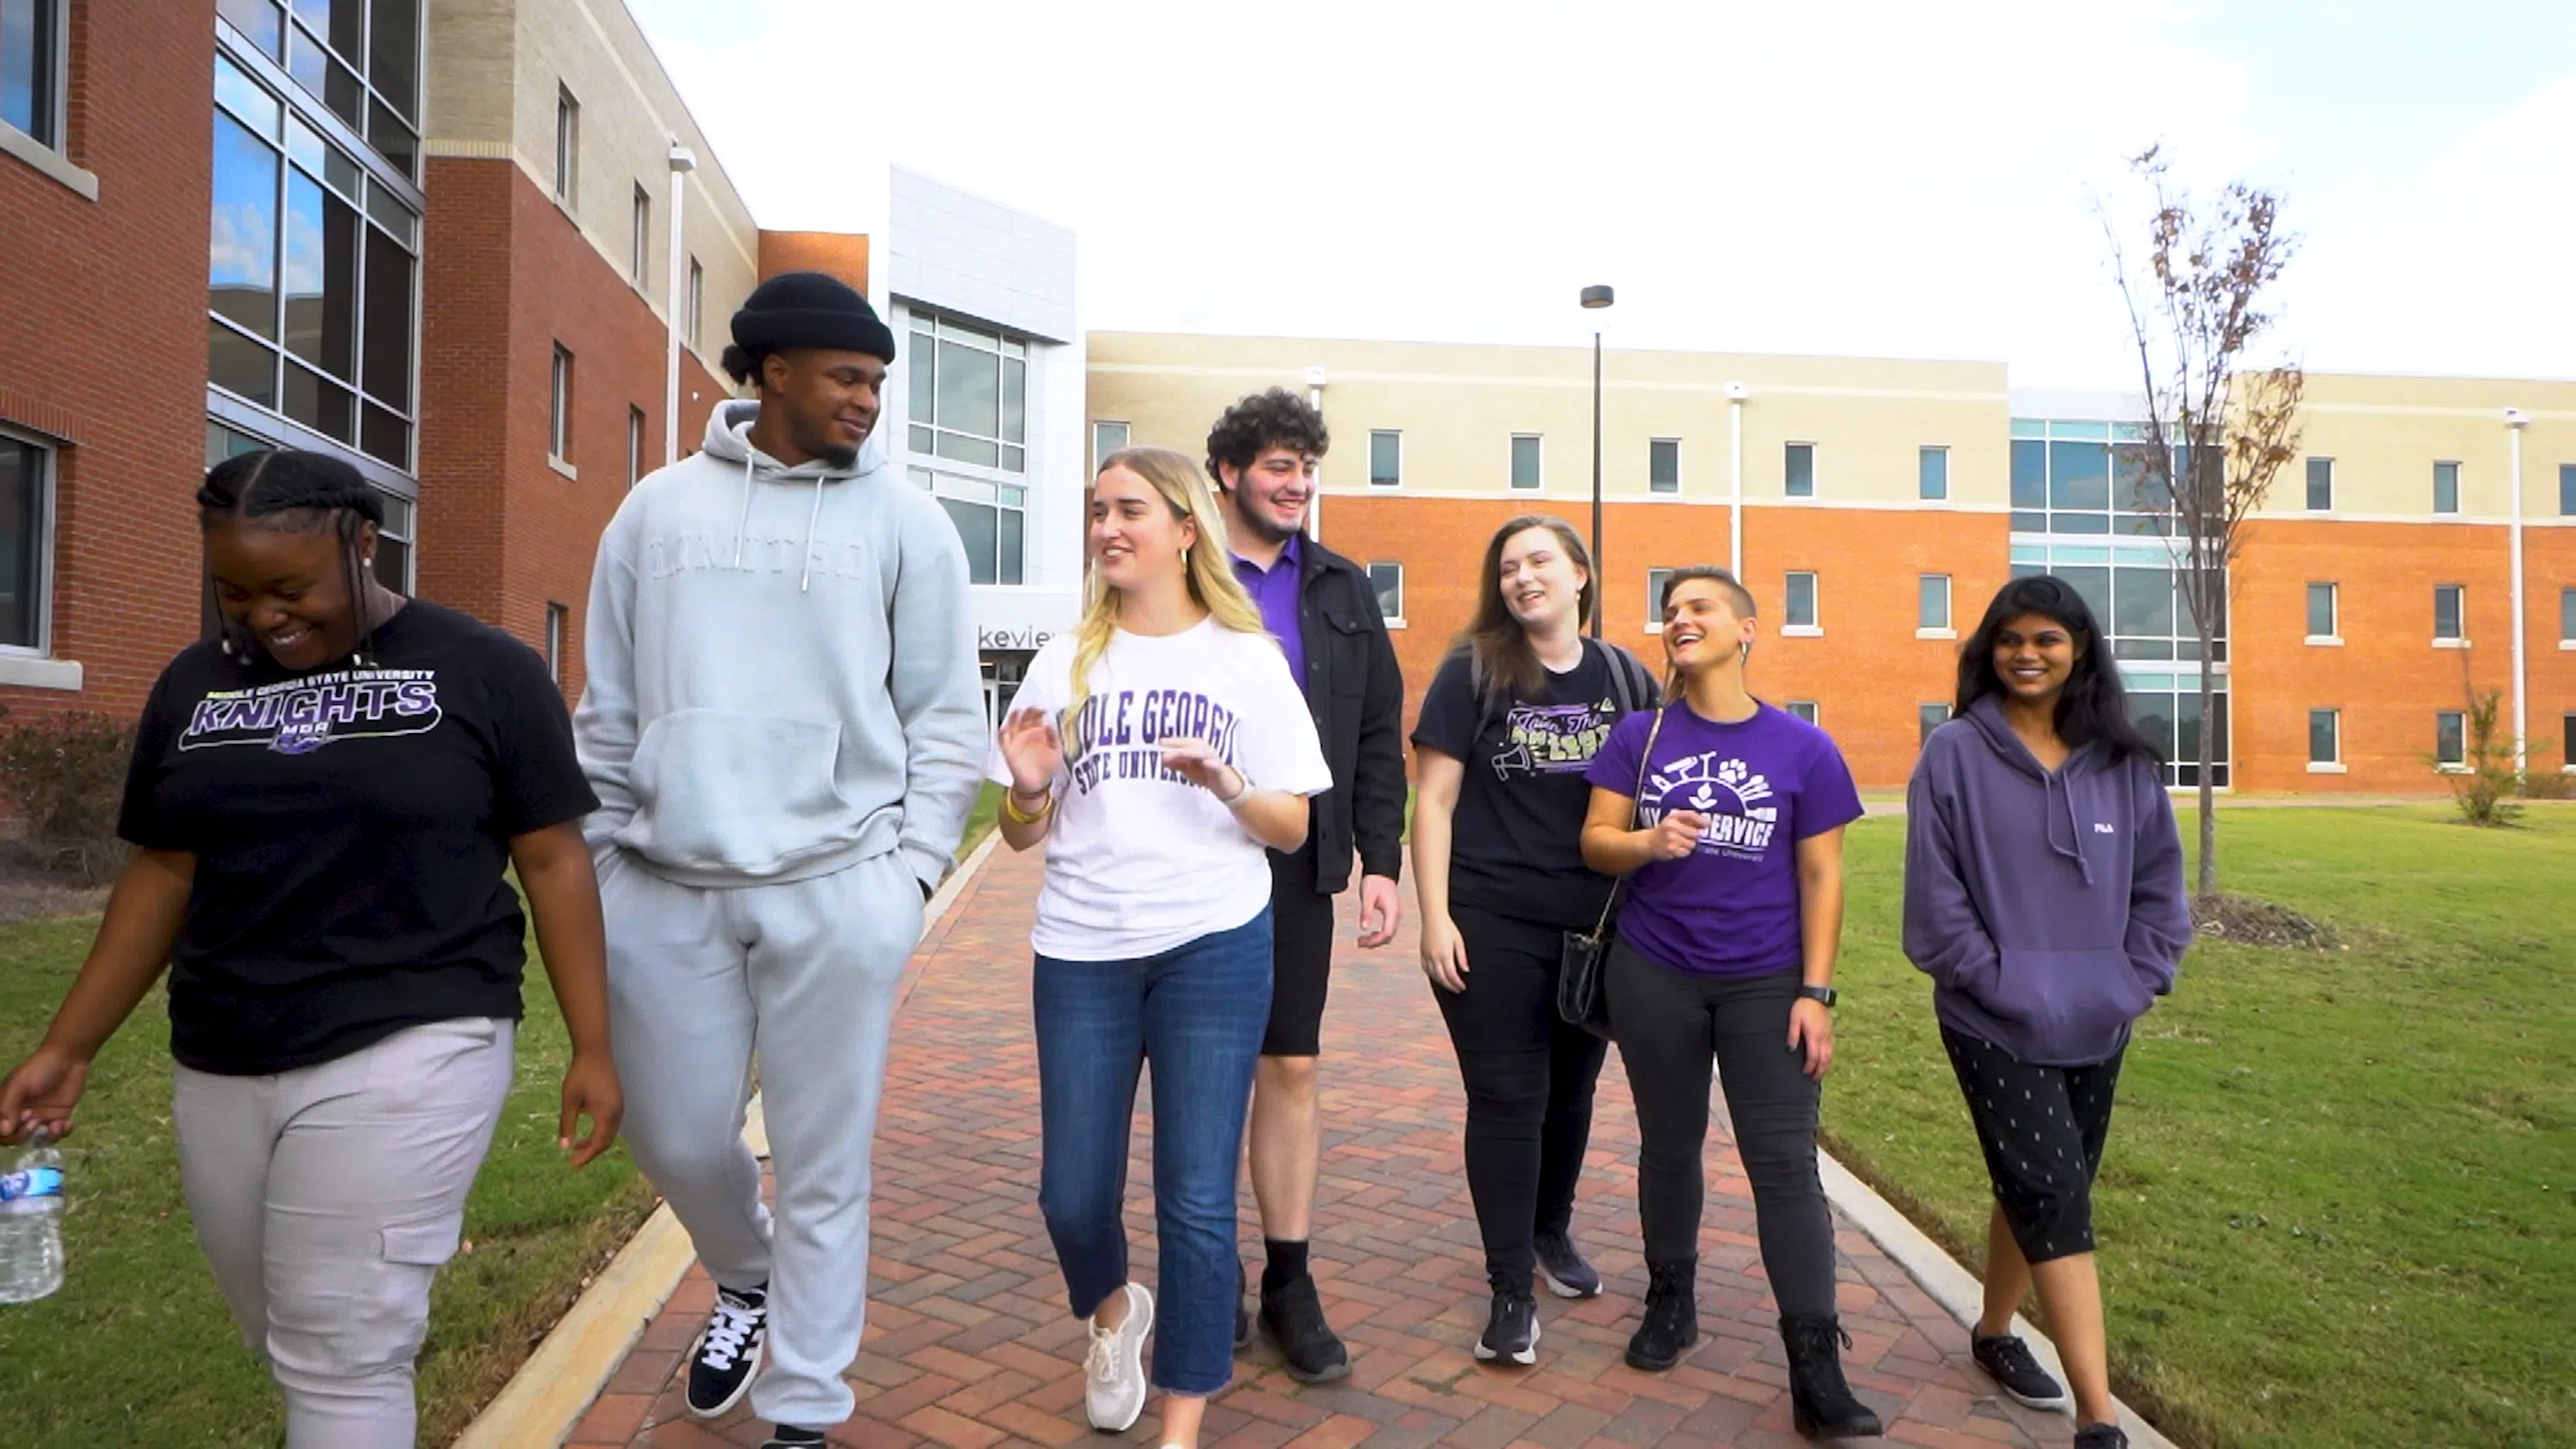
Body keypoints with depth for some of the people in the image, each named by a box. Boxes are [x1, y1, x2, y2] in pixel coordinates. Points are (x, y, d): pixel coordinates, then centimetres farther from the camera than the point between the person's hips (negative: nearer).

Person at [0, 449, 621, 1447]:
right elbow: (162, 876, 14)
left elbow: (553, 861, -5)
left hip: (409, 1050, -5)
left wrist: (592, 1047, -7)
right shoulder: (194, 686, 8)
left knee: (343, 1354, -2)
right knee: (293, 1344, 16)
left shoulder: (484, 672, -5)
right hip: (220, 1067, 5)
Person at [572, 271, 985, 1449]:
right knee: (679, 1139, 13)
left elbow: (946, 718, 2)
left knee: (823, 1167, 5)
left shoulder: (905, 522, 2)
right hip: (667, 888, 3)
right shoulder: (659, 509, 8)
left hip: (837, 889, -2)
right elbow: (608, 709, 11)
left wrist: (910, 868, -4)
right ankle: (745, 1280, 45)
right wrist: (599, 863, 9)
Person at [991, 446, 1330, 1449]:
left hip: (1215, 947, -2)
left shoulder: (1248, 658, 2)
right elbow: (1023, 837, 9)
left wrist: (1228, 784, -17)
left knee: (1197, 1199, 0)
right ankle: (1113, 1314, 42)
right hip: (1082, 950, 2)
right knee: (1072, 1194, 8)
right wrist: (1028, 791, -13)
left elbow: (1292, 830, 3)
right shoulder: (1066, 660, 7)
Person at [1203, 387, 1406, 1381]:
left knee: (1291, 1071, 9)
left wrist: (1380, 862, 2)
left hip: (1301, 867, 3)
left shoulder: (1344, 590, 9)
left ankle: (1289, 1281, 23)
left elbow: (1379, 737, 9)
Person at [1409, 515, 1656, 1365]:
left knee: (1571, 1090, 17)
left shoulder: (1628, 680, 3)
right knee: (1507, 1099, 2)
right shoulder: (1472, 673, -4)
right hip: (1492, 926, -3)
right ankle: (1512, 1289, 13)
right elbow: (1433, 800, -6)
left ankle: (1550, 1232, 40)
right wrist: (1435, 918, -11)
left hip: (1596, 926, 3)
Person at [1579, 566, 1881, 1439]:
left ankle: (1815, 1369, 5)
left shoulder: (1803, 748, -5)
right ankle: (1671, 1300, 36)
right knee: (1670, 1146, 15)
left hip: (1766, 984, -1)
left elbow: (1821, 877, -3)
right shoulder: (1641, 736, -1)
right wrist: (1648, 842, -24)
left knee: (1785, 1164, -2)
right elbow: (1595, 842, -2)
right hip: (1654, 979, 2)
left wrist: (1815, 992, -7)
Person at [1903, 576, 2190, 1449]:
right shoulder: (1955, 754, -7)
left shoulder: (2124, 762, 5)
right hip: (1996, 1025, -5)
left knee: (2039, 1191, 16)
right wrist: (1998, 982, -13)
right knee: (2055, 1196, -8)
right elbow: (1935, 895, -9)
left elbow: (2158, 882, 9)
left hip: (2095, 1025, 5)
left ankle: (1995, 1331, 38)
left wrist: (2135, 981, 0)